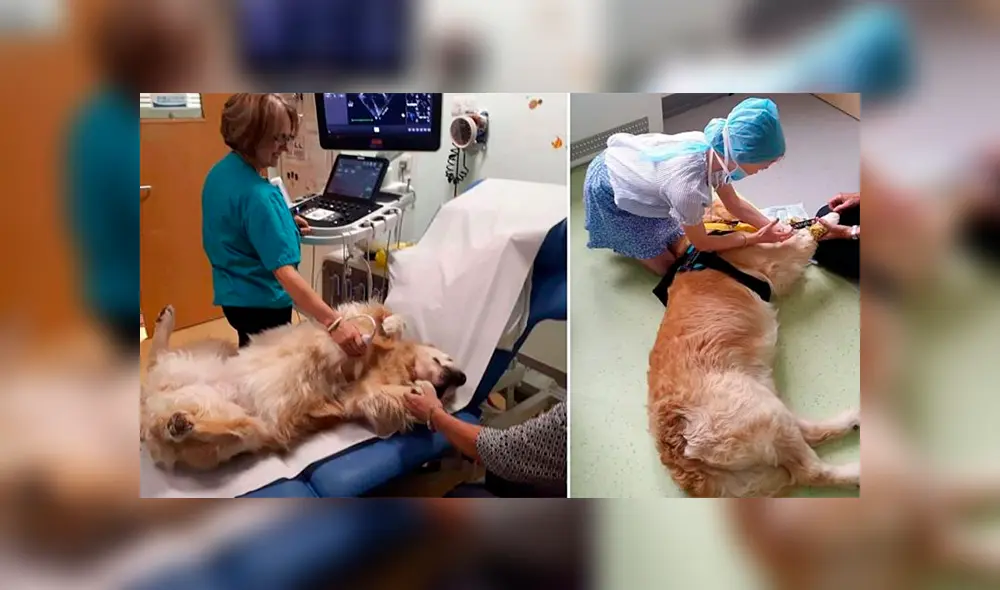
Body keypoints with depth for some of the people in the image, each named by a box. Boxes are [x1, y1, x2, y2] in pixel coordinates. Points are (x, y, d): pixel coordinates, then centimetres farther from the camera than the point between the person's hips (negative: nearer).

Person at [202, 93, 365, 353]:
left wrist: (283, 223, 7)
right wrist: (333, 322, -43)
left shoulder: (221, 171, 0)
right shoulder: (256, 194, -28)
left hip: (233, 294, 9)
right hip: (260, 302, -9)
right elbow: (284, 271, -36)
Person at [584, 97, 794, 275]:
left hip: (626, 166, 7)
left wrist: (771, 226, -14)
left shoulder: (714, 148, -18)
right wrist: (756, 238, -17)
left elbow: (735, 204, -1)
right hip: (606, 190, -7)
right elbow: (701, 243, -21)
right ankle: (614, 237, 22)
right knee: (666, 265, 3)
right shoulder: (688, 186, -41)